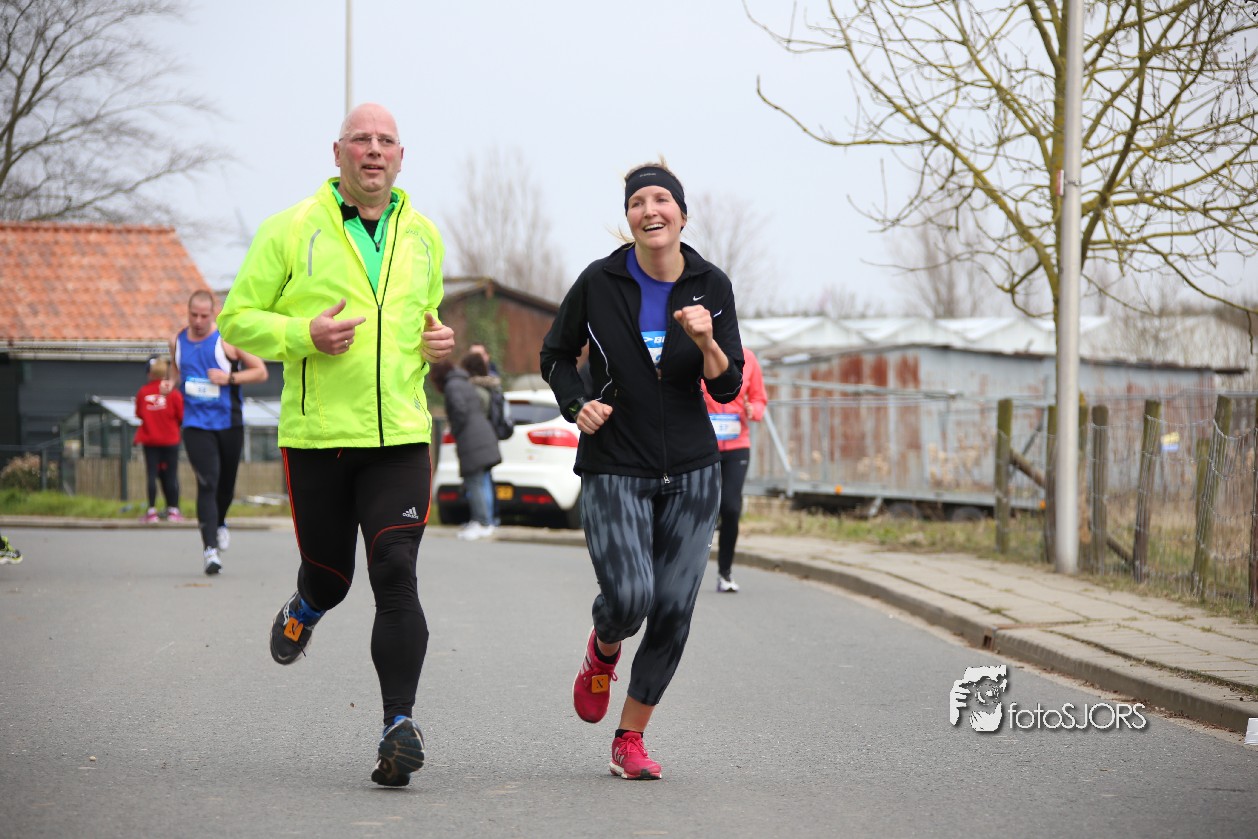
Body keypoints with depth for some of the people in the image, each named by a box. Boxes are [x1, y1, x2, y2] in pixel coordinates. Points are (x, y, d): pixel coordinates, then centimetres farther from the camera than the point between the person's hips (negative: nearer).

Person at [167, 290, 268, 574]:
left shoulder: (228, 339, -5)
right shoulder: (177, 342, 6)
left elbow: (260, 371, -3)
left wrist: (229, 377, -16)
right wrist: (171, 383, 2)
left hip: (229, 423, 0)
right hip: (196, 425, 0)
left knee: (226, 483, 14)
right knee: (207, 483, -15)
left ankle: (219, 523, 45)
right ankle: (209, 547, -19)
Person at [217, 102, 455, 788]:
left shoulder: (423, 236, 13)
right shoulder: (291, 230, 0)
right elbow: (237, 318, 1)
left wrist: (438, 341, 7)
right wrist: (304, 334, -16)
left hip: (400, 435, 2)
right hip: (317, 435, -1)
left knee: (396, 575, -13)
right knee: (330, 576, 10)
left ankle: (399, 725, -16)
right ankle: (303, 611, 48)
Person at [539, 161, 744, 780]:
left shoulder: (711, 285, -1)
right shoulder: (599, 282, -5)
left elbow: (727, 387, -2)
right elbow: (556, 354, 10)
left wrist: (707, 340, -21)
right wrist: (575, 406, -7)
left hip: (690, 472, 2)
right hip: (614, 468, -2)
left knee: (673, 611, -1)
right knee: (628, 598, -17)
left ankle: (629, 740, 14)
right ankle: (604, 649, 21)